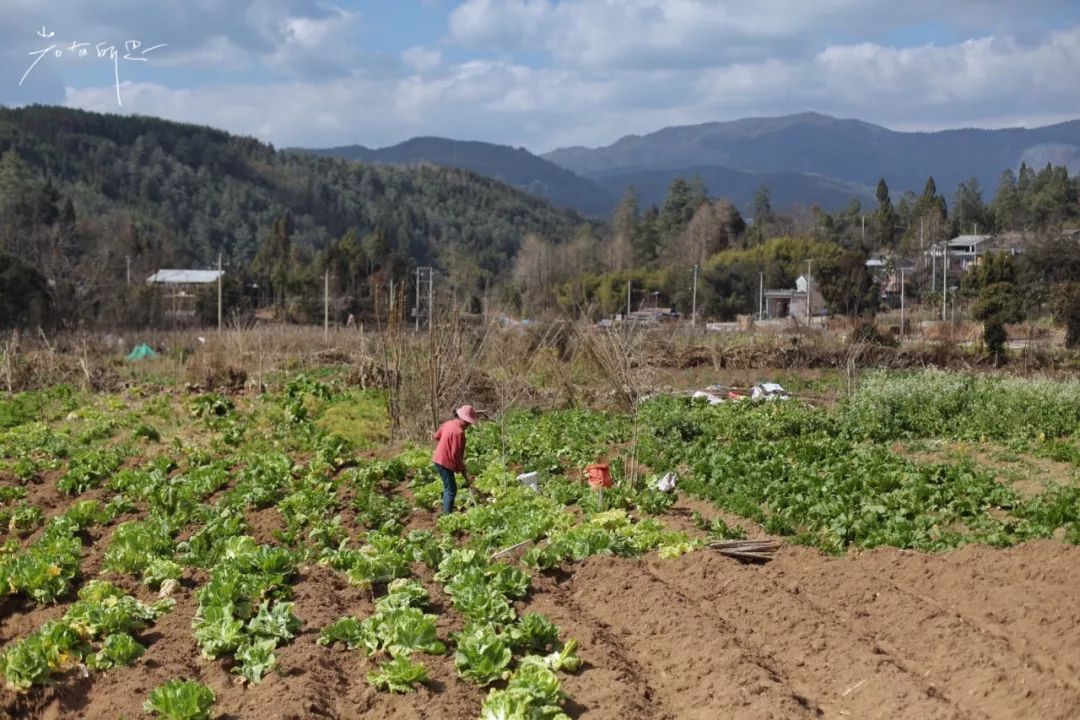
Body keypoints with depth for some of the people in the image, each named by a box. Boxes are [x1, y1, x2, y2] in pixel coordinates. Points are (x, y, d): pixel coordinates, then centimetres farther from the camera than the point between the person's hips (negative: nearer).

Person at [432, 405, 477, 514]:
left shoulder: (448, 423, 3)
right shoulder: (459, 432, -24)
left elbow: (437, 436, 18)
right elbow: (456, 455, -24)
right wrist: (464, 472, -17)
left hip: (439, 459, 10)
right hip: (445, 463, -10)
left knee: (448, 487, 20)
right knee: (451, 490, -5)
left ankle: (446, 512, 27)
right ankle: (447, 516, -6)